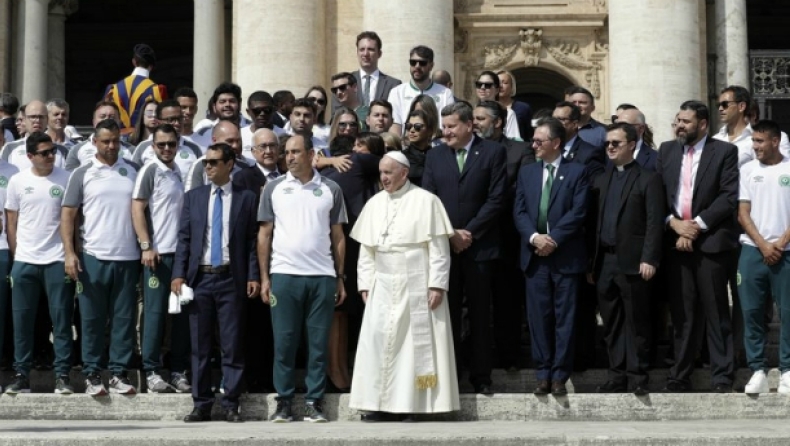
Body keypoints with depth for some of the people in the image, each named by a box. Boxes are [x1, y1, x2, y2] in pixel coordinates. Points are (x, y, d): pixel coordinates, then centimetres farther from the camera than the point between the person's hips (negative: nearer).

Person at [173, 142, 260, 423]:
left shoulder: (246, 198, 5)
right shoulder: (193, 197, 11)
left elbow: (252, 241, 2)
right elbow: (184, 239, 7)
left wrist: (253, 276, -7)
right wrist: (178, 275, -3)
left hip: (231, 279, -2)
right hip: (199, 277, 2)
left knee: (232, 346, 0)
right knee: (200, 346, 5)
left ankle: (231, 405, 6)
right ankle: (201, 405, 11)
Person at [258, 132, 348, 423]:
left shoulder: (331, 190, 7)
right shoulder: (274, 188, 6)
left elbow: (338, 237, 9)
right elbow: (264, 234, 7)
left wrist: (341, 278, 5)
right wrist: (264, 277, 1)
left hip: (323, 277, 0)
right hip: (284, 275, 0)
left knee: (319, 343, 2)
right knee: (284, 342, 2)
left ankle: (314, 403, 8)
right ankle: (284, 402, 9)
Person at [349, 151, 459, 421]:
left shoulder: (426, 201, -4)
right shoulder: (374, 204, 10)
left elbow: (439, 247, -6)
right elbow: (366, 249, 12)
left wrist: (437, 285, -12)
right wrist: (365, 284, 5)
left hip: (417, 286, -4)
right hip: (382, 287, 4)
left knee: (418, 342, -1)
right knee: (378, 341, -2)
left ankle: (414, 403, 4)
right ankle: (379, 403, 2)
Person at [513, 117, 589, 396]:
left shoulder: (576, 172, 2)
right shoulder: (526, 172, 14)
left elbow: (578, 212, -7)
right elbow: (519, 211, 6)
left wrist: (553, 239, -15)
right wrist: (534, 237, -11)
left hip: (565, 256, -3)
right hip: (535, 255, 3)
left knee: (564, 318, 1)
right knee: (538, 317, 4)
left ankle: (560, 375, 6)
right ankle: (543, 375, 10)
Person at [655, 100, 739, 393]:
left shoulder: (724, 152, 0)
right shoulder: (666, 151, 12)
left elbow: (729, 196, -8)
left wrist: (698, 224, -13)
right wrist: (674, 223, -7)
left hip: (710, 240, -3)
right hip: (676, 241, 4)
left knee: (716, 312, 0)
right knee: (682, 313, 7)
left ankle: (722, 378, 6)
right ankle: (680, 376, 12)